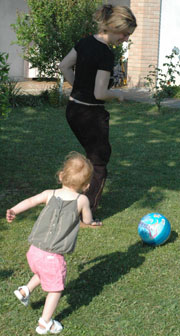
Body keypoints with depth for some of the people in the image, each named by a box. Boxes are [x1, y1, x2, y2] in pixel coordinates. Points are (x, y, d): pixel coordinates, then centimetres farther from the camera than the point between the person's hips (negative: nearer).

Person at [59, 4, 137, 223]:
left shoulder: (86, 42, 3)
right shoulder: (105, 55, -23)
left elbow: (64, 66, 13)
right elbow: (100, 93, -25)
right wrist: (117, 94, -6)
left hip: (73, 108, 9)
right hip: (91, 114, -9)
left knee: (102, 152, 26)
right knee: (98, 164, 6)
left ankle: (85, 200, 32)